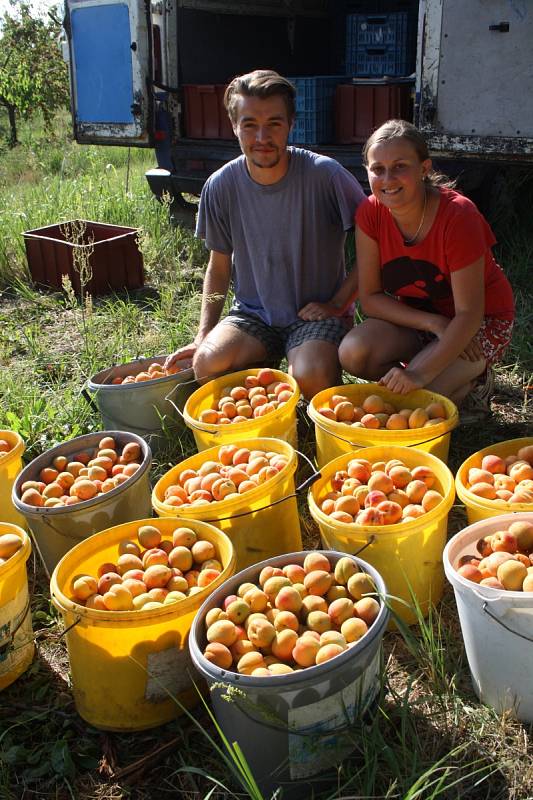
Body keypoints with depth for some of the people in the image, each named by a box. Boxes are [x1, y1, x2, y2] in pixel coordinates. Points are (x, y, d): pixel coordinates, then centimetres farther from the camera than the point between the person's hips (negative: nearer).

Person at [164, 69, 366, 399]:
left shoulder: (325, 174, -14)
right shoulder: (220, 186, -4)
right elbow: (219, 265, 8)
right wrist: (203, 335, 0)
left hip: (320, 312, -2)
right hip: (252, 313, 3)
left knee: (312, 377, -33)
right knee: (208, 363, -27)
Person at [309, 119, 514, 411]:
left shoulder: (458, 216, -27)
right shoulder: (370, 213, -13)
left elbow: (468, 314, -25)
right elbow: (370, 298, -11)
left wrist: (420, 374, -35)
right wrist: (434, 323, -24)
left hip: (482, 322, -5)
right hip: (415, 316, 5)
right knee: (352, 354, -23)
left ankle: (472, 379, 6)